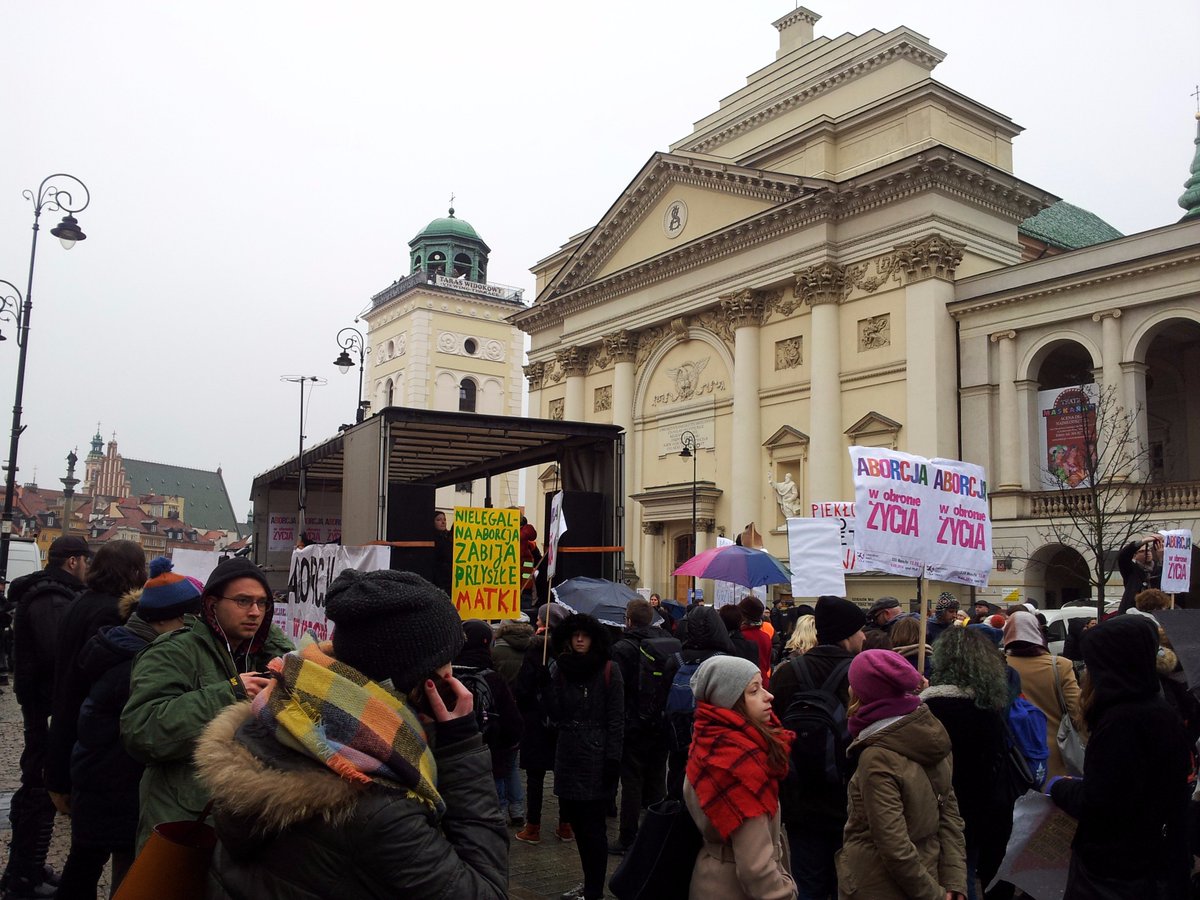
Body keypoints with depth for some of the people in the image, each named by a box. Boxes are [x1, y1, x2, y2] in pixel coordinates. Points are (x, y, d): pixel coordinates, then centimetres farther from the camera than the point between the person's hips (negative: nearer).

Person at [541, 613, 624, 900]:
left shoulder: (608, 671, -7)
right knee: (577, 820, 12)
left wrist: (613, 759, -12)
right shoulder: (560, 669, 6)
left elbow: (616, 720, -7)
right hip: (568, 756, 5)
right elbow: (556, 715, 4)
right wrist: (546, 686, -10)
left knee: (592, 825, 0)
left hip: (596, 757, -5)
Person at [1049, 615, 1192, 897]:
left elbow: (1093, 805, -24)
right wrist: (1081, 784, 13)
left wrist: (1059, 787, -6)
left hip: (1112, 871, -8)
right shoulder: (1163, 713, 3)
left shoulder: (1121, 721, -25)